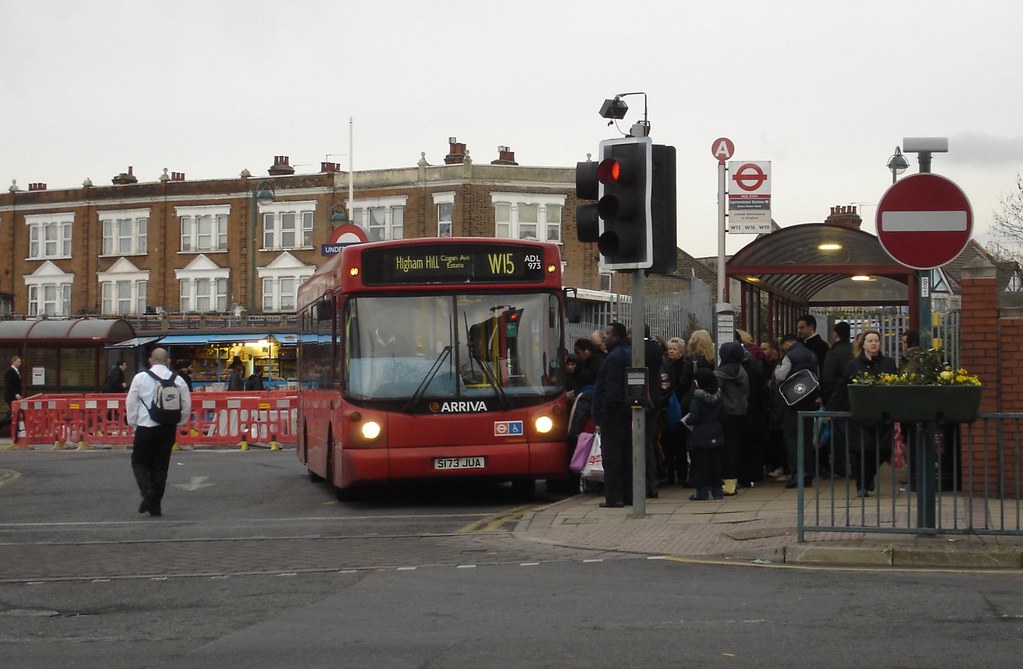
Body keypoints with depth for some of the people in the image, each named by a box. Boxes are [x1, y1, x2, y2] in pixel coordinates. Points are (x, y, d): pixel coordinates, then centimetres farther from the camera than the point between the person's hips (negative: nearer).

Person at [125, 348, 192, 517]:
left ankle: (148, 491, -15)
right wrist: (178, 423, 18)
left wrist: (132, 422, 12)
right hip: (168, 429, 3)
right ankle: (156, 505, 11)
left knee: (139, 462, 11)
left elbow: (131, 403, -1)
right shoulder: (177, 380, 2)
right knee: (161, 466, 11)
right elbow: (187, 406, 6)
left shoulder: (140, 378, -4)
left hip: (146, 428, -3)